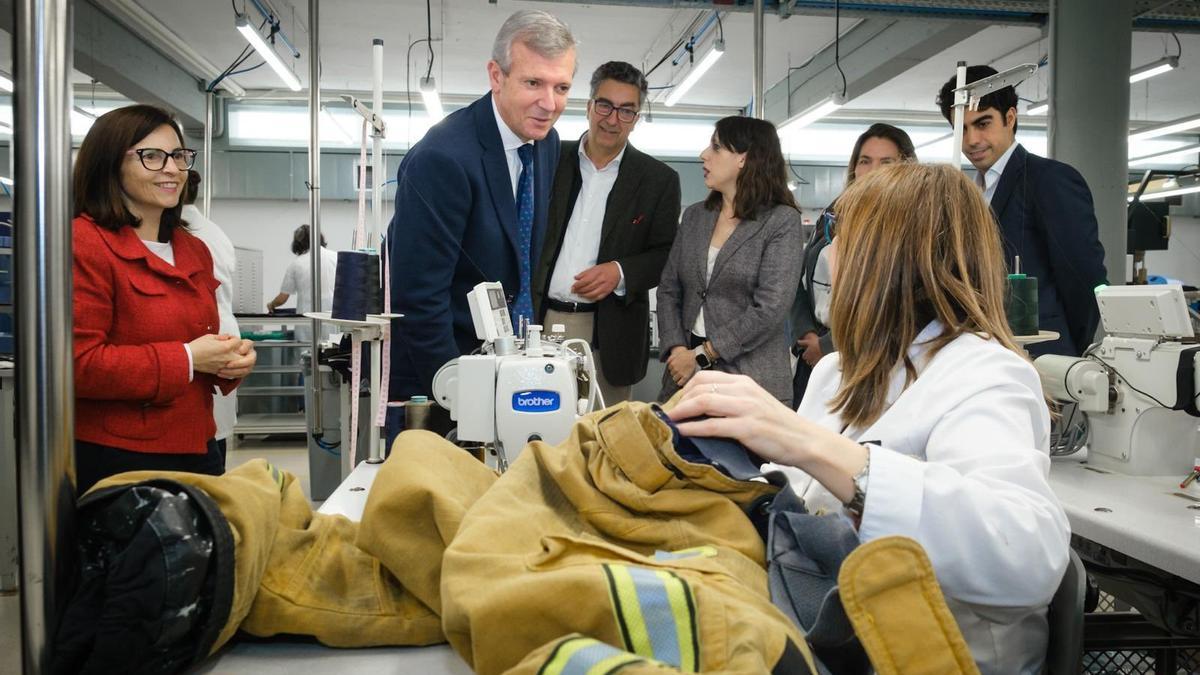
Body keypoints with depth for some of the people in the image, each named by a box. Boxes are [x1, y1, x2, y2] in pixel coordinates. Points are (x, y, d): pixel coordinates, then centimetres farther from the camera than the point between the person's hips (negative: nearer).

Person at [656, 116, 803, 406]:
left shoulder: (782, 221, -6)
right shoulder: (694, 216, 10)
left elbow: (770, 308, -14)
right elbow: (668, 289, 8)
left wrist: (703, 355, -14)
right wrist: (677, 349, -7)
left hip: (749, 379, -4)